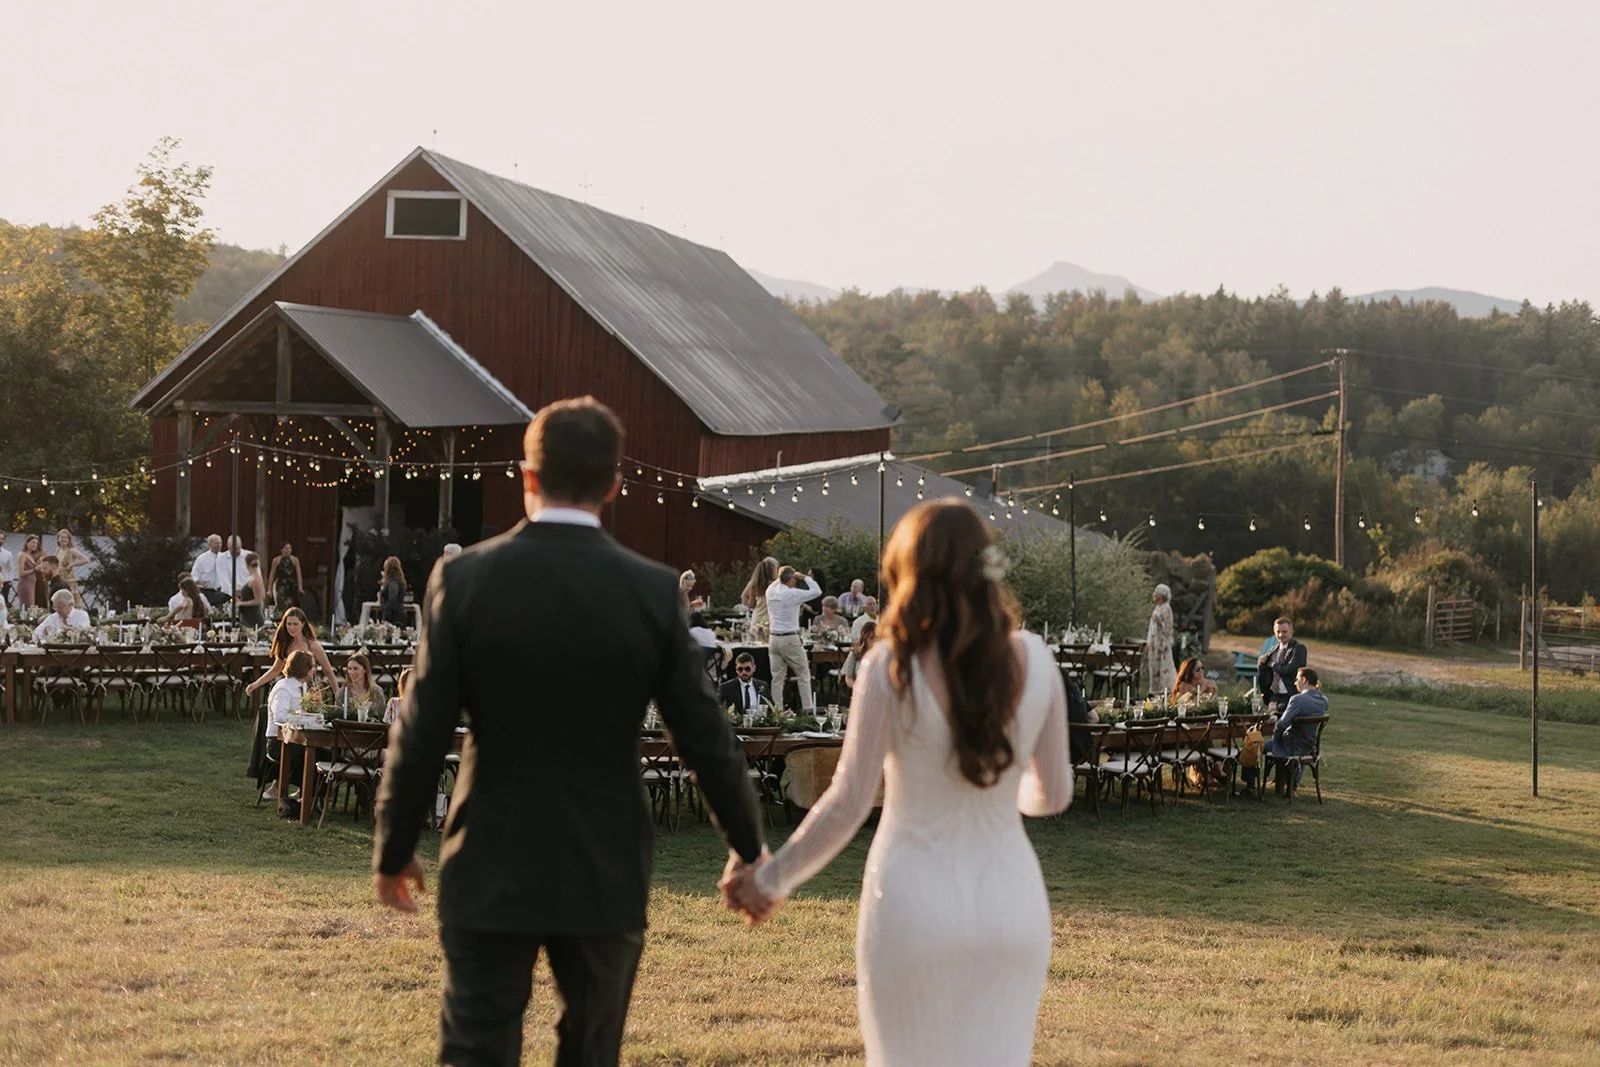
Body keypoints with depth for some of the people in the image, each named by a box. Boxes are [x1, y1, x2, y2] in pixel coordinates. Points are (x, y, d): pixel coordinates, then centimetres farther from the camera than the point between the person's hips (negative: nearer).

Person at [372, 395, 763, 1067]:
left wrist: (393, 850, 7)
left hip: (489, 875, -1)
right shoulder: (652, 591, -7)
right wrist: (748, 848, 12)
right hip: (604, 877, 1)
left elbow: (421, 735, -7)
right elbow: (706, 740, -3)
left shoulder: (463, 578, -8)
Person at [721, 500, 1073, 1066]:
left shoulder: (893, 666, -10)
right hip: (1011, 901, 3)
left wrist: (770, 880, 2)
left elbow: (848, 804, -11)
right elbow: (1053, 794, 8)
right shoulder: (1033, 660, -1)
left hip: (916, 900, -3)